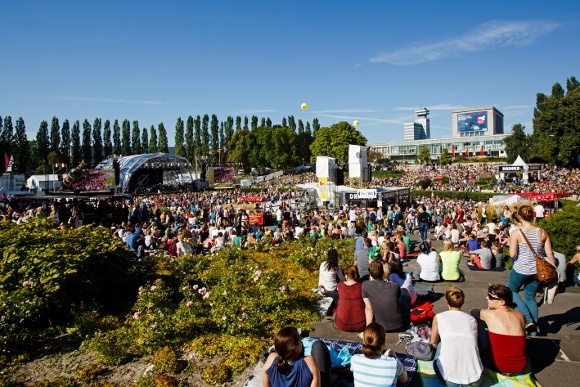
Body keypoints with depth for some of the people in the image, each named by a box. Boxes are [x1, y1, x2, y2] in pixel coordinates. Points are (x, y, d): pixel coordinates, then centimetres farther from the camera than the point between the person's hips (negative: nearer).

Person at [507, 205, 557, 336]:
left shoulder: (517, 233, -15)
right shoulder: (542, 232, -4)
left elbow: (512, 254, -15)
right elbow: (549, 254, -2)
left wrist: (511, 243, 3)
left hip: (520, 270, -4)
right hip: (536, 271, 4)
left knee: (511, 291, 20)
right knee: (530, 297, 20)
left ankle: (528, 319, 6)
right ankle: (534, 328, 21)